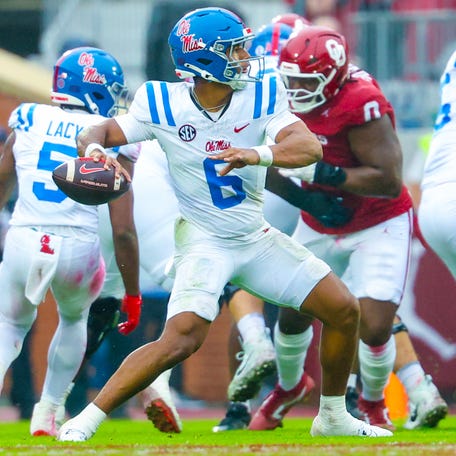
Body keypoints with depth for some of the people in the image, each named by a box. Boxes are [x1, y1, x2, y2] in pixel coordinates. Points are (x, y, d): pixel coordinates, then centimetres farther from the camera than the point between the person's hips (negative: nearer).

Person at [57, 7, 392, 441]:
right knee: (181, 340, -26)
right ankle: (84, 422, -18)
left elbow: (309, 147, -23)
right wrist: (95, 151, -32)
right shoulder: (162, 105, -14)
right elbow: (92, 135, -7)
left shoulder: (261, 97, -9)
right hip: (204, 241, -5)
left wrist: (258, 154, -43)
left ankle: (333, 417, 24)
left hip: (256, 238, 5)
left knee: (344, 311, 4)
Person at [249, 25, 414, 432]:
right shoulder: (296, 103, -9)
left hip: (379, 226, -6)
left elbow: (389, 181, -34)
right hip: (320, 226, 6)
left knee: (375, 324, -14)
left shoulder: (362, 104, -31)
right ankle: (288, 388, 44)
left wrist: (319, 173, -37)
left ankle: (374, 404, 18)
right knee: (293, 314, 11)